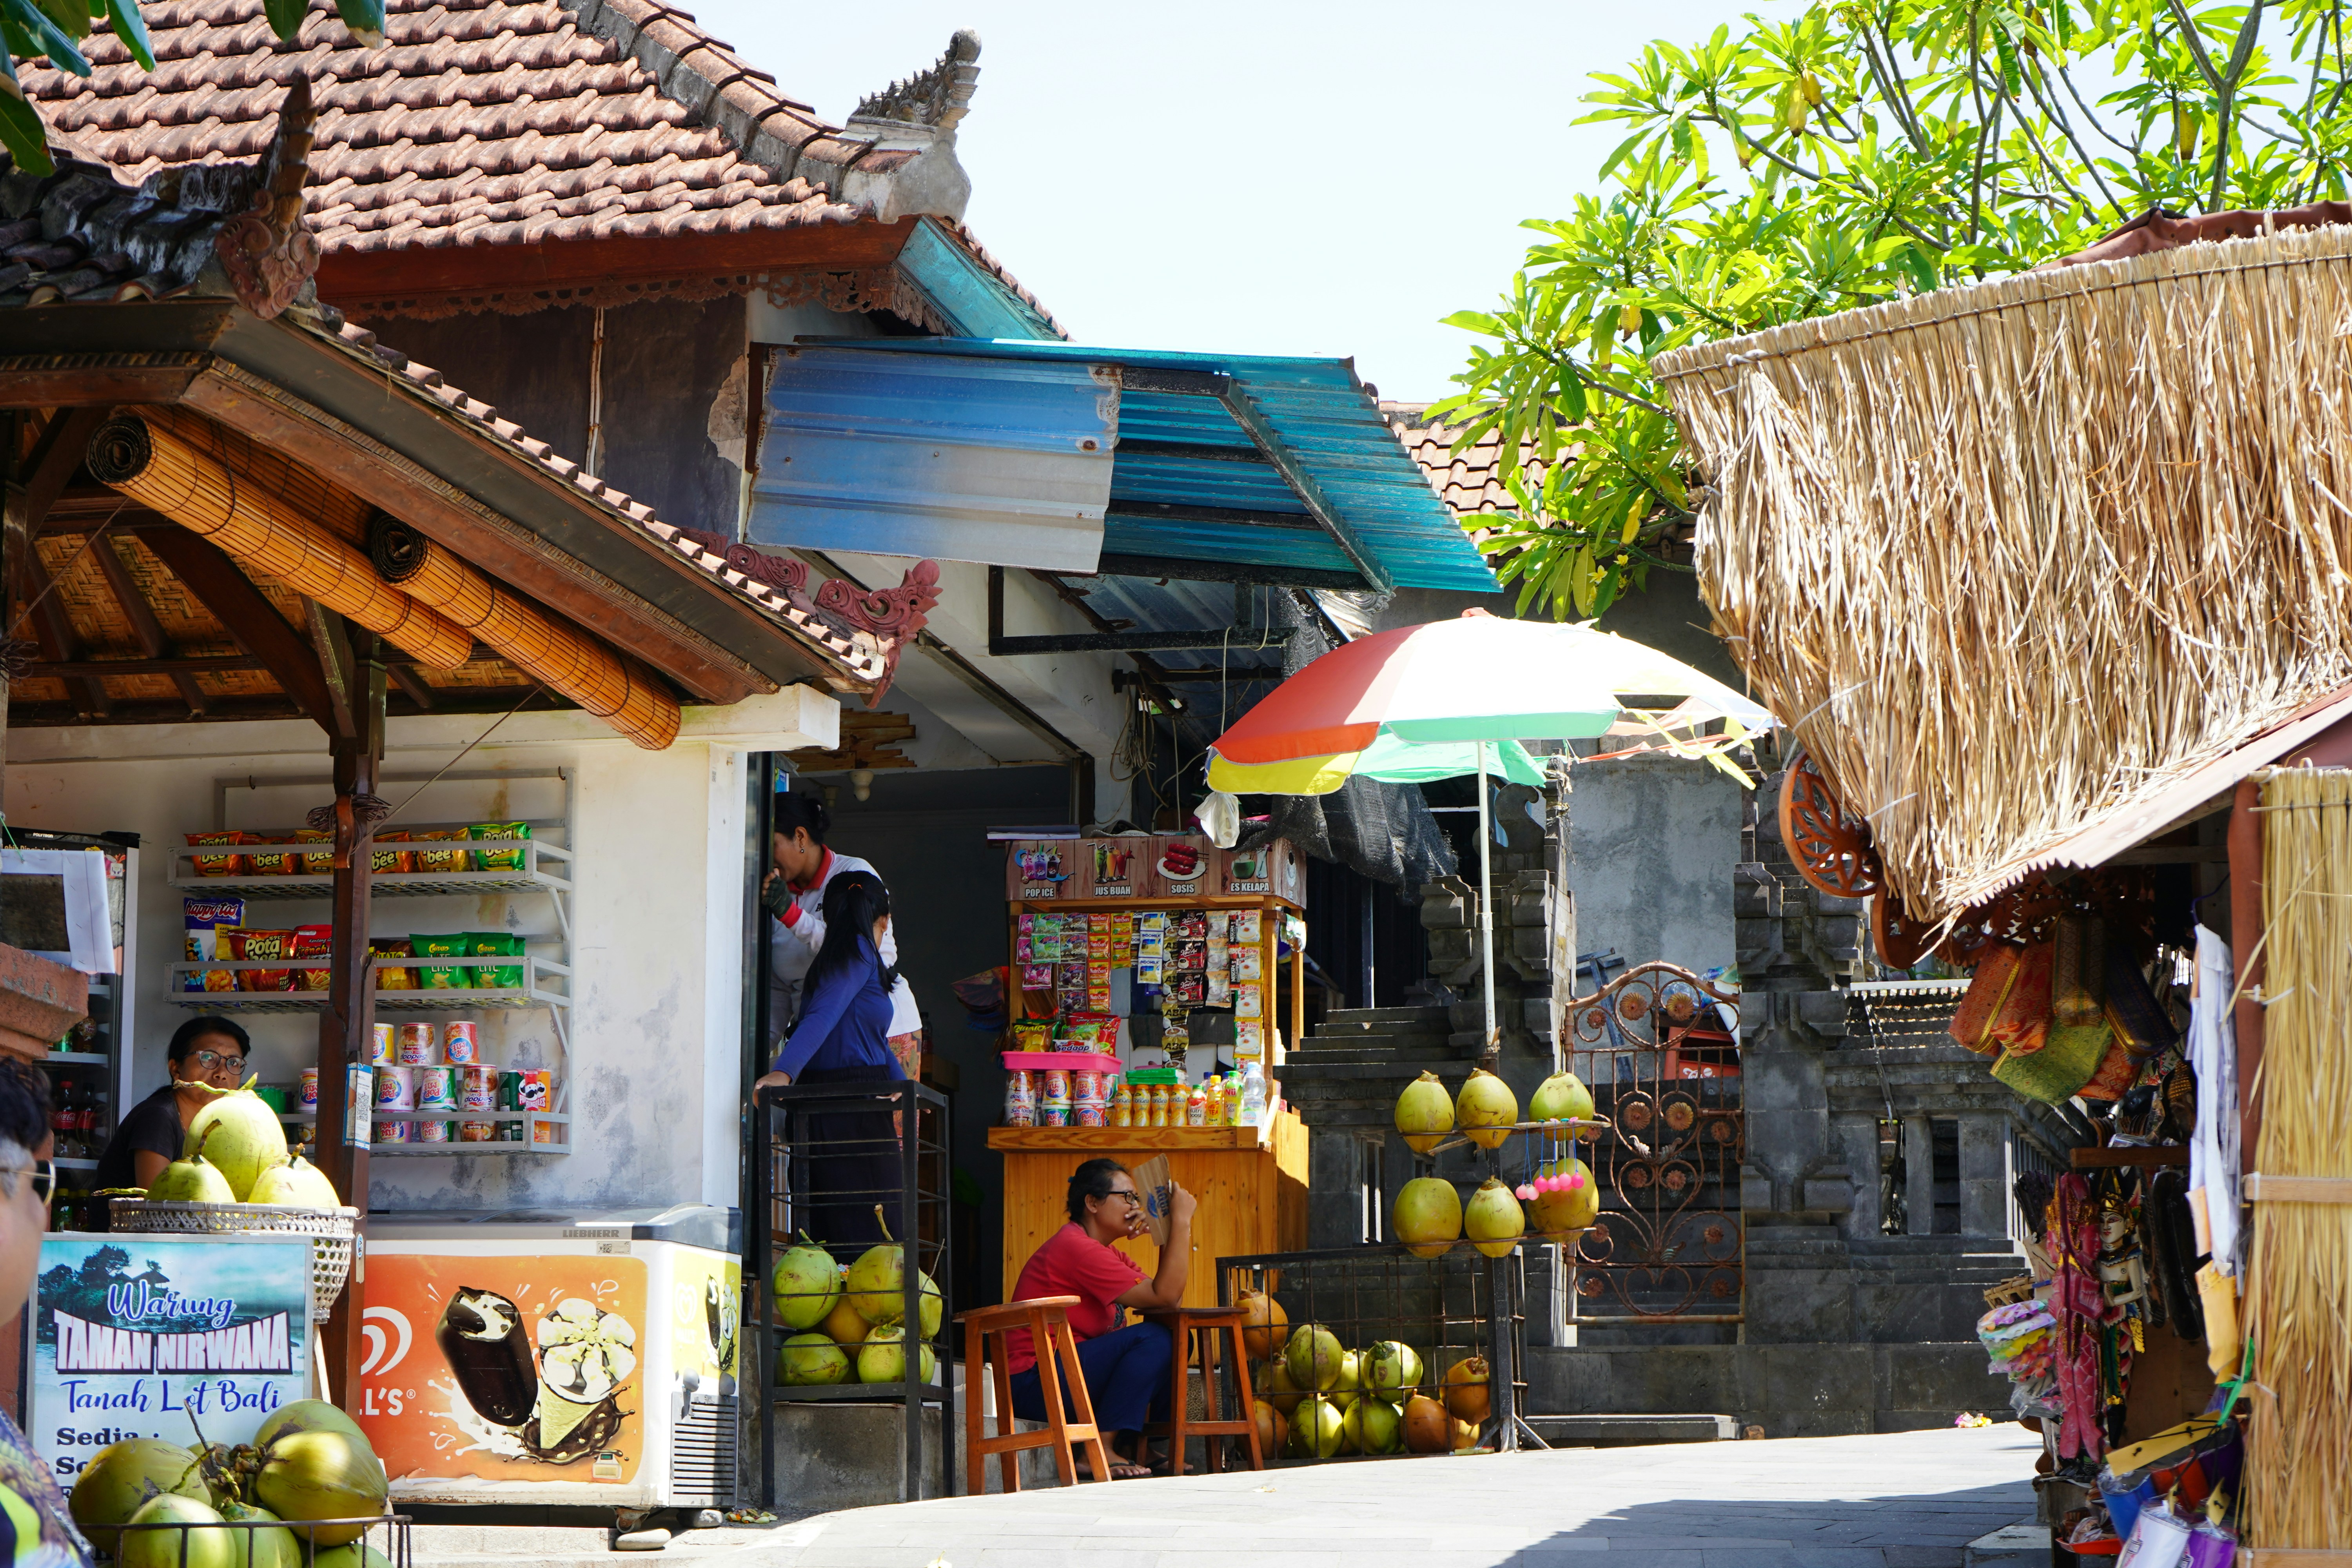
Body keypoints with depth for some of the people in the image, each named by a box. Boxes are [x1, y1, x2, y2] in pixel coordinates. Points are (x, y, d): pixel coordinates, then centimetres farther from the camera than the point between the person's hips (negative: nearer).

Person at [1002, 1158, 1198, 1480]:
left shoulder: (1105, 1253, 17)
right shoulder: (1075, 1247, -17)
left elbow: (1168, 1295, 7)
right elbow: (1164, 1296, -21)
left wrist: (1174, 1230, -1)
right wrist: (1181, 1222, -18)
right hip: (1034, 1384, -11)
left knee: (1175, 1341, 9)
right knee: (1153, 1339, -22)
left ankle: (1143, 1447, 7)